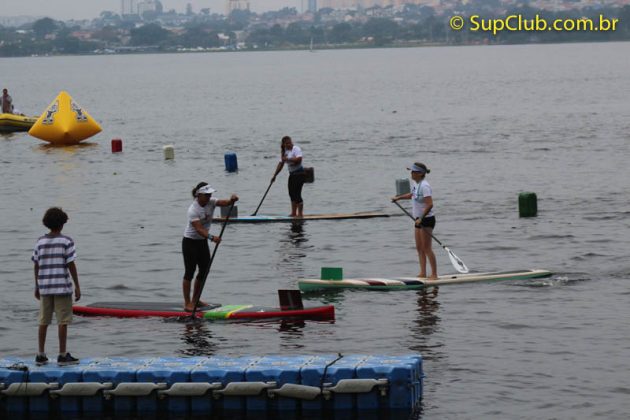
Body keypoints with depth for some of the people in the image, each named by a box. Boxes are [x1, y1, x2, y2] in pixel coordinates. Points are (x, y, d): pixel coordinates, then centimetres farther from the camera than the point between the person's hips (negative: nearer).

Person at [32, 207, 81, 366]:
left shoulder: (40, 242, 5)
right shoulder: (66, 241, -7)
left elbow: (36, 265, 7)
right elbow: (71, 265, -9)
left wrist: (37, 287, 16)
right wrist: (77, 286, -4)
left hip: (45, 287, 4)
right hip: (62, 287, -4)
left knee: (44, 321, 8)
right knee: (63, 321, 0)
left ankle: (41, 355, 10)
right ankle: (63, 355, -1)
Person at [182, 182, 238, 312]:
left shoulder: (210, 202, -6)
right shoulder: (193, 210, -25)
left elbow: (225, 203, -18)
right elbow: (199, 229, -34)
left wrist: (232, 200, -42)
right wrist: (211, 237, -49)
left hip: (202, 241, 7)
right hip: (190, 242, -7)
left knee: (205, 270, 9)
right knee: (190, 272, -4)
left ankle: (195, 299, 22)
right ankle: (187, 303, 0)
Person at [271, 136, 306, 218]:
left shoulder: (296, 149, -12)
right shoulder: (285, 152, 12)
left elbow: (299, 159, -27)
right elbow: (280, 164, 15)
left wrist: (287, 159, -23)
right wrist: (274, 176, 12)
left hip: (299, 174, -9)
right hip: (292, 174, 9)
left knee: (297, 194, -11)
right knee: (292, 194, 11)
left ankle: (300, 214, -6)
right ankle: (294, 213, 19)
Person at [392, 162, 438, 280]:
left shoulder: (424, 186, -20)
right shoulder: (416, 184, 9)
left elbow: (429, 205, -28)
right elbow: (412, 195, 33)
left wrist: (421, 218, -29)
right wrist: (398, 197, 31)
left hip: (427, 219, -10)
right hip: (419, 219, 10)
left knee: (426, 248, -10)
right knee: (419, 248, 10)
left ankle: (434, 274, -8)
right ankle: (423, 273, 13)